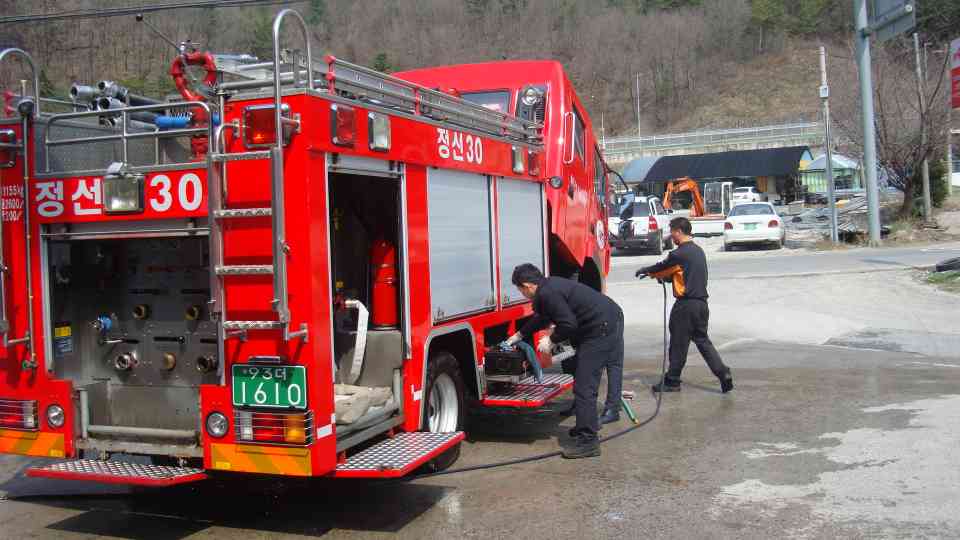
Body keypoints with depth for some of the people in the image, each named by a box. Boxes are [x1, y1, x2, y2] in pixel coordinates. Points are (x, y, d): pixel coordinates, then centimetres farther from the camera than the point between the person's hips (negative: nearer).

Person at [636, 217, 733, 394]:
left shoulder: (680, 253, -15)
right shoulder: (698, 250, 12)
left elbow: (662, 267, -3)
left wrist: (645, 271, 15)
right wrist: (664, 277, 19)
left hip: (686, 304, -8)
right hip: (701, 303, 8)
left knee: (678, 344, 3)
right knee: (702, 341, 14)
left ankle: (672, 382, 13)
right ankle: (723, 374, 4)